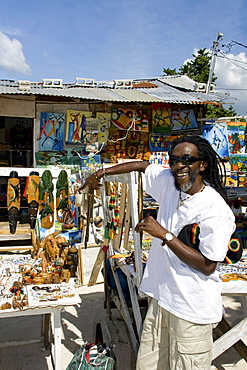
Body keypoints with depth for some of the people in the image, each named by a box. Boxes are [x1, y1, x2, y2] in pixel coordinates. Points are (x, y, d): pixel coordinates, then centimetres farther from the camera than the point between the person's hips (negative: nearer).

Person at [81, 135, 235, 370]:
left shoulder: (216, 210, -20)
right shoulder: (168, 182, -1)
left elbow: (208, 266, -19)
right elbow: (142, 165, 18)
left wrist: (164, 235, -21)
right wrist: (101, 173, 17)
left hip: (192, 309, -6)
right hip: (161, 297, 6)